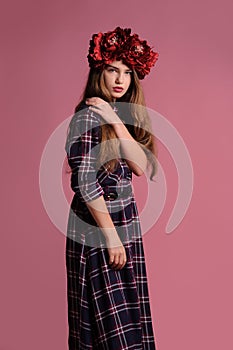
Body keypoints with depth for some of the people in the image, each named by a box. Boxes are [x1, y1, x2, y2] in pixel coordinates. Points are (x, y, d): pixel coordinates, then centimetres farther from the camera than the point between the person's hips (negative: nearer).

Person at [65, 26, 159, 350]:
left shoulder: (127, 115, 10)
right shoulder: (87, 116, -12)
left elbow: (143, 167, -5)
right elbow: (84, 183, -17)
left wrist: (116, 121, -14)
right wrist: (111, 237, -16)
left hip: (127, 222, 7)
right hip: (95, 228, -7)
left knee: (131, 317, 14)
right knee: (110, 322, 3)